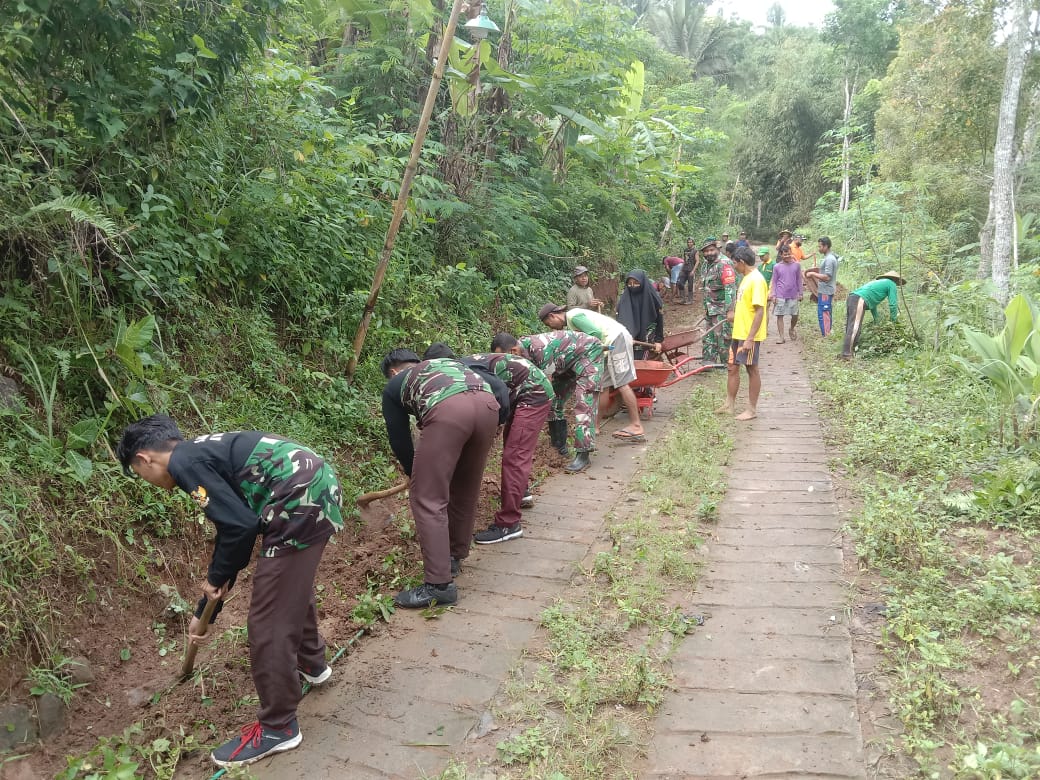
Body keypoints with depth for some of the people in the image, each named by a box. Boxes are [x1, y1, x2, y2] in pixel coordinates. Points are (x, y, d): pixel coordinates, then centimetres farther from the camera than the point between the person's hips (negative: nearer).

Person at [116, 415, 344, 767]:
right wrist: (204, 610, 36)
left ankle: (277, 728, 20)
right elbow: (234, 527, 29)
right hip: (319, 488, 10)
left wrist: (216, 578, 7)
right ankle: (311, 663, 56)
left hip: (299, 504, -10)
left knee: (268, 622, 4)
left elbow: (239, 526, -13)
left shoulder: (183, 462, -4)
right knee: (293, 584, 34)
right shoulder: (206, 453, 24)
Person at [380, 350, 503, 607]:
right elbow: (499, 387, 30)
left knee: (428, 499, 4)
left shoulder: (394, 386, 31)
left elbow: (399, 440, 34)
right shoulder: (450, 363, 41)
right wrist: (496, 422, 38)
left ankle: (439, 584, 1)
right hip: (488, 405, 5)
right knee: (466, 489, 23)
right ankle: (455, 555, 38)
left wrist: (415, 474, 49)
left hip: (447, 409, -5)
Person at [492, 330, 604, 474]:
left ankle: (583, 455, -23)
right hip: (567, 361, 9)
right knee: (553, 401, 6)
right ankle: (560, 447, 18)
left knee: (583, 401, -20)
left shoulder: (540, 349, -37)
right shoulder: (522, 347, -12)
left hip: (589, 352, -9)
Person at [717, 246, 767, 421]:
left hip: (749, 336, -9)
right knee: (732, 367, 14)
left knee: (752, 370, 2)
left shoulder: (756, 280, -18)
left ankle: (752, 409, 14)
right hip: (738, 333, 9)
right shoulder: (746, 278, 11)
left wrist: (750, 338, -24)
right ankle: (729, 405, 25)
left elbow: (760, 311, -22)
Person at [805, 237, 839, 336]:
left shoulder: (829, 259, -18)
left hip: (825, 292, -10)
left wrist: (813, 274, -15)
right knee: (826, 314, 16)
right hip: (826, 290, 10)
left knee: (823, 314, -7)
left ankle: (825, 336, -4)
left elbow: (827, 277, -23)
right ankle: (828, 334, 23)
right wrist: (817, 272, 15)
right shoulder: (830, 257, 13)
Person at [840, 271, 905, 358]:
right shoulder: (892, 284, 14)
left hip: (852, 298, 9)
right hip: (860, 301, -9)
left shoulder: (878, 283, 38)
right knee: (854, 328, -14)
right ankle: (846, 354, -20)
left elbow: (872, 302, 43)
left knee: (851, 327, 9)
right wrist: (893, 321, 18)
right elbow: (893, 304, 8)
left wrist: (876, 320, 47)